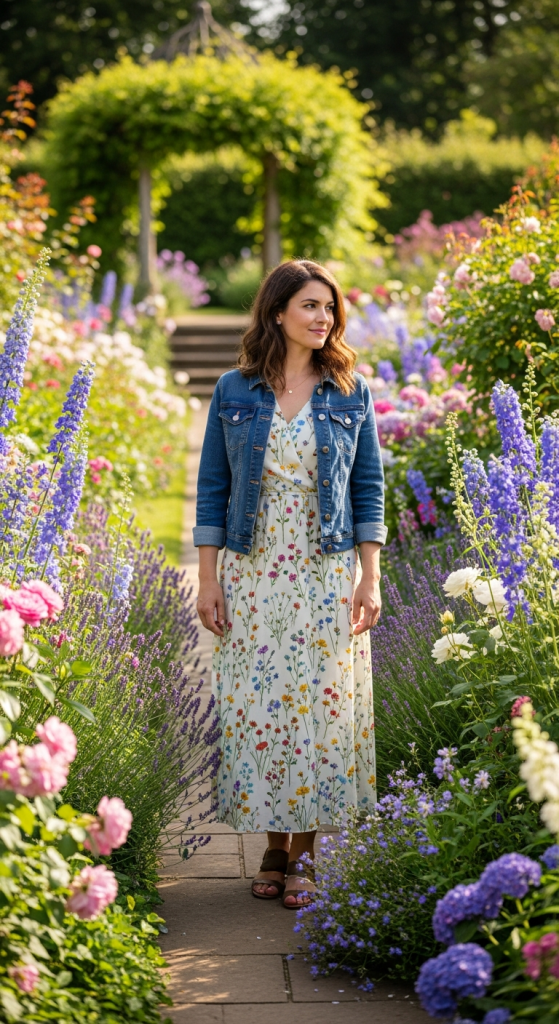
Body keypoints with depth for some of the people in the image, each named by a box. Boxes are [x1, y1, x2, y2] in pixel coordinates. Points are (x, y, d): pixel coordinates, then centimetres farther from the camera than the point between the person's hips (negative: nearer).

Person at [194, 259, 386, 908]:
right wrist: (208, 580, -1)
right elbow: (212, 489, 5)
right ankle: (274, 846, 14)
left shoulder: (351, 393, 4)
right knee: (257, 705, 1)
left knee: (321, 703, -1)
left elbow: (368, 489, 5)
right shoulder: (234, 392, 3)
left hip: (327, 575, 0)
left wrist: (370, 580, -2)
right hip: (253, 574, 0)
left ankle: (305, 854, 9)